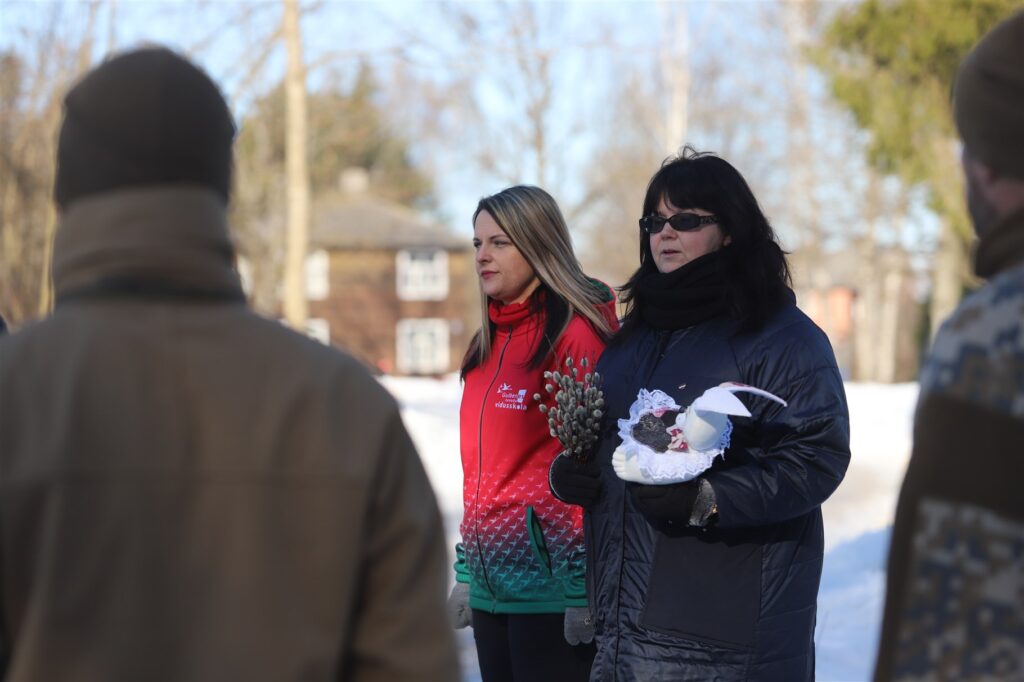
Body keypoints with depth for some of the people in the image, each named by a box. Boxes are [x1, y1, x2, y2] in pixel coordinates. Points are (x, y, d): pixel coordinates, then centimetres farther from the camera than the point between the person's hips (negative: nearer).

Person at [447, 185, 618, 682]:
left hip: (549, 585, -8)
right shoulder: (489, 343, 13)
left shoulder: (576, 333, -10)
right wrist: (466, 571, 16)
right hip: (490, 583, 8)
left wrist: (583, 587, -16)